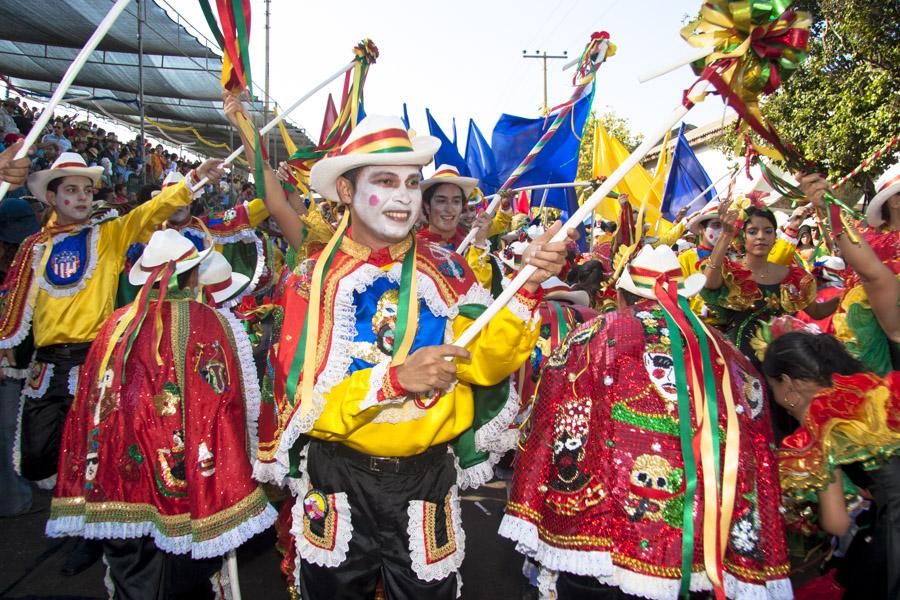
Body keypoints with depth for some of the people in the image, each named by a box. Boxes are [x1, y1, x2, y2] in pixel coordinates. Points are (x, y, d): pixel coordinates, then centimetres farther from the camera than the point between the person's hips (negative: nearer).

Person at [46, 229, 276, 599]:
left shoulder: (117, 324, 1)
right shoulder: (208, 323, -9)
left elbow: (89, 402, 5)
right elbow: (229, 403, -10)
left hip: (120, 473, 4)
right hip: (183, 469, -3)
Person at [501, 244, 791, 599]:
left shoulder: (594, 336, -1)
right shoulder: (728, 357, 8)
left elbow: (551, 423, -2)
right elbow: (758, 456, 9)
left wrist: (532, 515, 8)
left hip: (597, 531, -3)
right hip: (696, 542, 4)